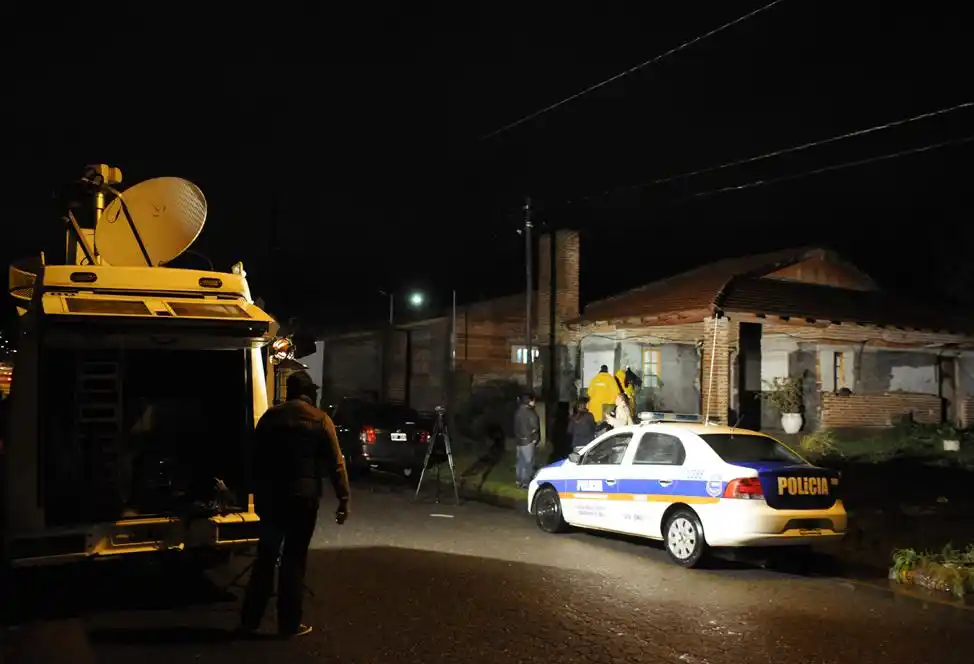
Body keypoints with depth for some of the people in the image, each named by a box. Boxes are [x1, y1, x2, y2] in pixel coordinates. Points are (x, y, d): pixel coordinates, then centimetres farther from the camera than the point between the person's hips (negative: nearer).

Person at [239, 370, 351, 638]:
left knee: (265, 556, 13)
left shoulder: (269, 416, 7)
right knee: (294, 559, 3)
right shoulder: (321, 420, -4)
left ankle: (250, 619, 17)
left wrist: (258, 491, 19)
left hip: (270, 495, 3)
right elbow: (335, 464, -6)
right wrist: (343, 499, -2)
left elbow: (257, 458, 11)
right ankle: (289, 623, 7)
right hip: (303, 496, -3)